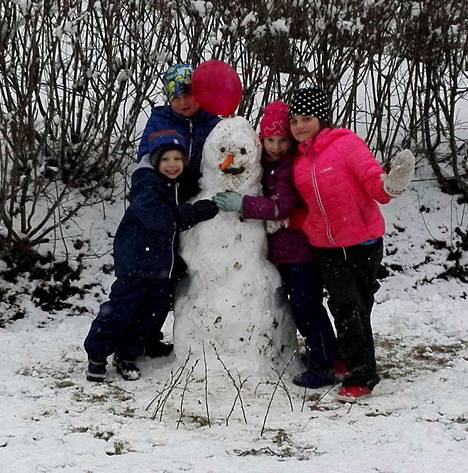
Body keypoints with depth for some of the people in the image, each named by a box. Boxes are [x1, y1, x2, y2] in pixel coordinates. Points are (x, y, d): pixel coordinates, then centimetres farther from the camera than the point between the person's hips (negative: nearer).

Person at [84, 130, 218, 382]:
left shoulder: (178, 186, 15)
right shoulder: (147, 183, -13)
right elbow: (155, 215, -31)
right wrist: (193, 213, -33)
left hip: (163, 265, 8)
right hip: (137, 261, -8)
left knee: (154, 311, 10)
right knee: (122, 308, -4)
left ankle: (126, 355, 24)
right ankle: (96, 355, 10)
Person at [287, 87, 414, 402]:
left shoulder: (346, 143, -10)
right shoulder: (299, 159, 8)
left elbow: (373, 182, -17)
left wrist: (390, 185, -36)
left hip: (363, 240, -4)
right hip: (325, 246, 4)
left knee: (358, 306, 4)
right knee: (346, 307, -3)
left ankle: (361, 375, 12)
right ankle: (361, 374, 11)